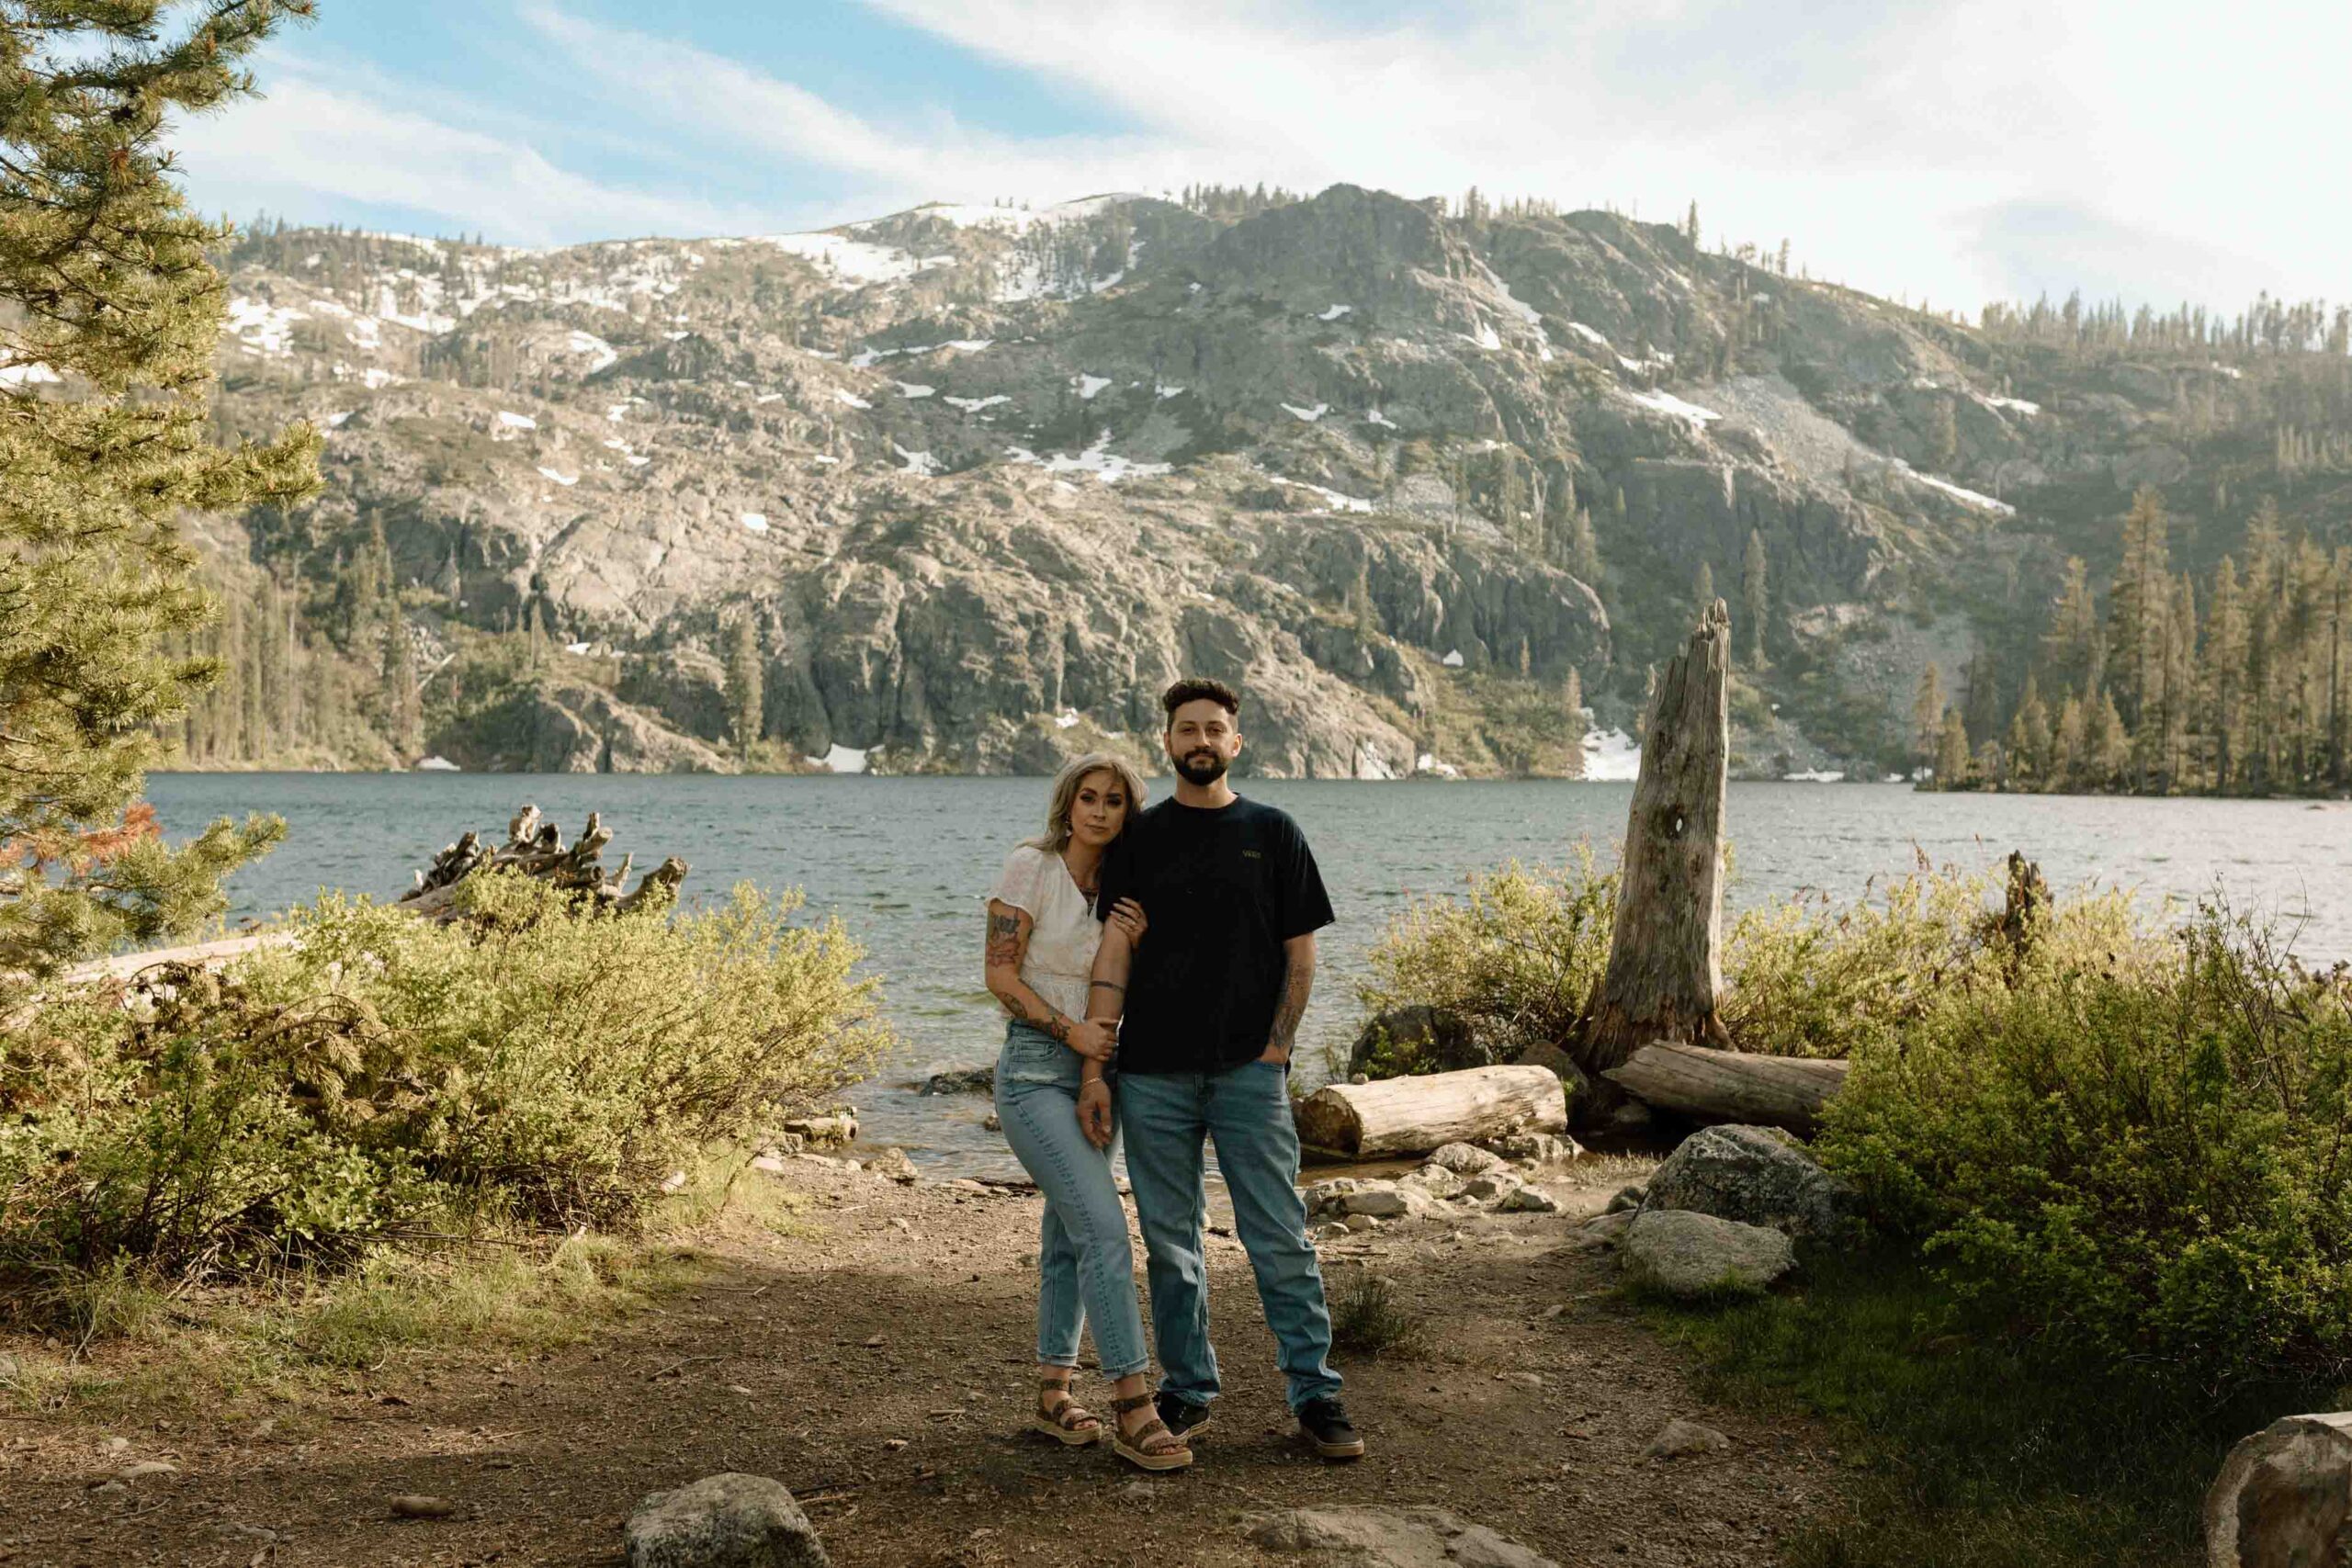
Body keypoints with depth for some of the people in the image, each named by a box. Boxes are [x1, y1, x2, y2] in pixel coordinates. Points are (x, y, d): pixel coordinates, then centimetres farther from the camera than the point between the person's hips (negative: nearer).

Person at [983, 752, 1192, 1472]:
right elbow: (1000, 973, -11)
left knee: (1069, 1237, 12)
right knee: (1105, 1228, -16)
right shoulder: (1031, 865, -8)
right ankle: (1131, 1408, -14)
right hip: (1035, 1070, -7)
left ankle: (1053, 1393, 23)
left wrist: (1136, 943, -7)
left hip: (1094, 1072, 7)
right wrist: (1070, 1030, -17)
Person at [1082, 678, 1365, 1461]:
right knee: (1169, 1241, 8)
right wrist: (1094, 1068, -5)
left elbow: (1300, 956, 6)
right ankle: (1188, 1390, 20)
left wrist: (1274, 1052, -5)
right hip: (1153, 1073, 1)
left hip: (1248, 1071, -1)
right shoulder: (1139, 839, 7)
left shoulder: (1273, 833, 6)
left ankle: (1315, 1392, 7)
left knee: (1280, 1236, -1)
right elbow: (1113, 954, 2)